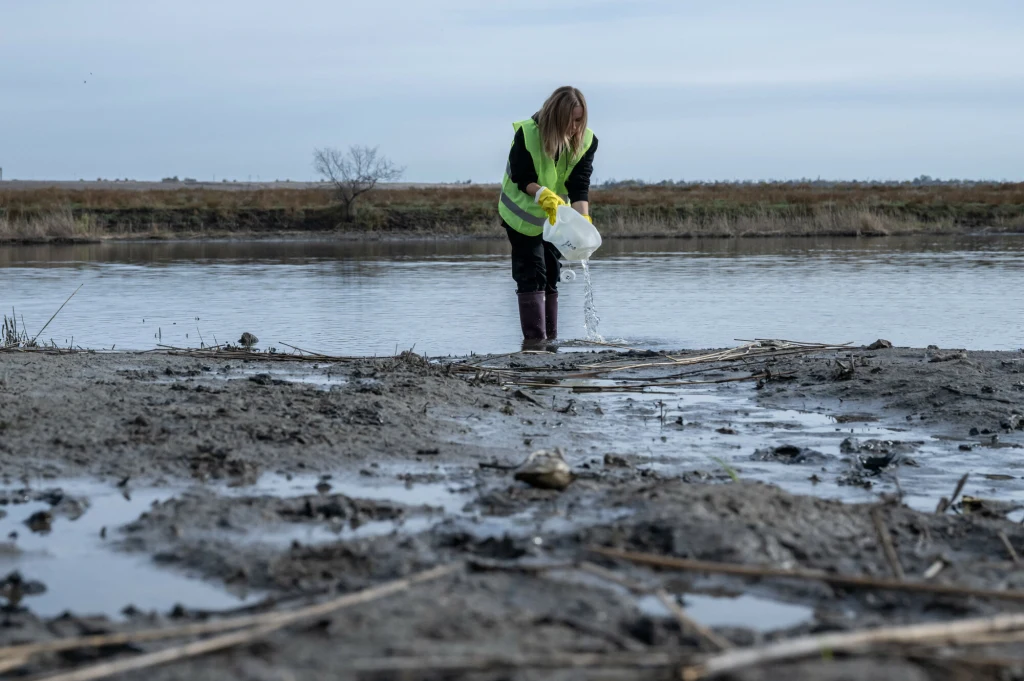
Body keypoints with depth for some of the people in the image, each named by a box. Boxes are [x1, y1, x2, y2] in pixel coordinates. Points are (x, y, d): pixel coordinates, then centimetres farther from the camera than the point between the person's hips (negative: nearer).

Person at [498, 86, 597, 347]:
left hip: (557, 214, 4)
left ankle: (550, 337, 14)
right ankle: (534, 337, -12)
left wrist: (584, 219, -35)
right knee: (531, 271, -10)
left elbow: (579, 185, -20)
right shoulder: (527, 134, -27)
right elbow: (521, 177, -21)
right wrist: (544, 195, -39)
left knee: (551, 273, 8)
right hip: (523, 211, -4)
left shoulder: (587, 140, -18)